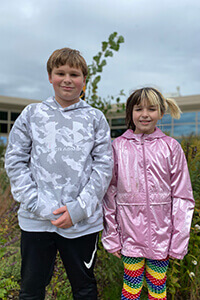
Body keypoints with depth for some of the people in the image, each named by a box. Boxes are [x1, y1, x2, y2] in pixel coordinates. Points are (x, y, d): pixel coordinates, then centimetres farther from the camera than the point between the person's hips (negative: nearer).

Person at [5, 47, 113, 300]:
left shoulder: (95, 118, 5)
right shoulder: (32, 114, 6)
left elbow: (104, 167, 0)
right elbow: (15, 161, 2)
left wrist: (79, 208, -10)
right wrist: (37, 204, -10)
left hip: (83, 221, 0)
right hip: (36, 220, 1)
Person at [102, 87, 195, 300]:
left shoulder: (171, 147, -2)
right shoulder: (118, 146, -1)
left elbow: (182, 197, 0)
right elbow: (109, 193, 2)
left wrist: (178, 241, -2)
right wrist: (111, 236, 2)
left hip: (161, 234, 0)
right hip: (130, 232, 0)